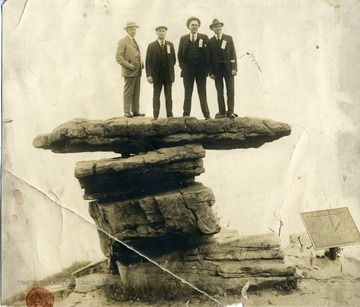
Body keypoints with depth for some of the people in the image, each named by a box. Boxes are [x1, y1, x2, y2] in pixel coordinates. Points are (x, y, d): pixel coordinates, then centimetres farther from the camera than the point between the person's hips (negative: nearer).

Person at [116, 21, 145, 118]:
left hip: (137, 71, 7)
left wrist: (141, 62, 11)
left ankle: (135, 111, 11)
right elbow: (118, 57, -11)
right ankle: (127, 112, -1)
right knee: (128, 92, -5)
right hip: (129, 72, -7)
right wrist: (128, 65, -18)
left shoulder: (134, 41, 20)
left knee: (136, 92, 7)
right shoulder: (123, 42, -5)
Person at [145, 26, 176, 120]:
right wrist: (149, 75, -12)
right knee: (156, 97, 2)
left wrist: (169, 69, 5)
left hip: (168, 76, 2)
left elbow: (173, 60, 12)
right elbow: (148, 62, -4)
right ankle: (155, 116, 5)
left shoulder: (170, 45, 7)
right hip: (157, 76, -2)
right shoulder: (151, 46, 0)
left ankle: (169, 115, 10)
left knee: (168, 97, 5)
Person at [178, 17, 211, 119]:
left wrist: (205, 68, -9)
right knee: (187, 94, 4)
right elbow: (180, 55, 8)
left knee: (202, 94, 2)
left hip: (201, 70, -1)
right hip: (187, 70, 1)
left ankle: (207, 115, 5)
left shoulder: (204, 38, 4)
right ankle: (186, 115, 6)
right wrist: (183, 67, -1)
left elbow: (208, 53, 0)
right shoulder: (183, 39, 9)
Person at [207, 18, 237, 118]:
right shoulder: (210, 42, 7)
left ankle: (230, 112, -2)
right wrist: (211, 72, -4)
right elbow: (209, 58, 5)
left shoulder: (229, 38, 8)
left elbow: (233, 54, 2)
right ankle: (222, 112, 5)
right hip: (217, 69, 0)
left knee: (231, 91, -4)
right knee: (219, 92, 2)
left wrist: (234, 68, -8)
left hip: (228, 67, 0)